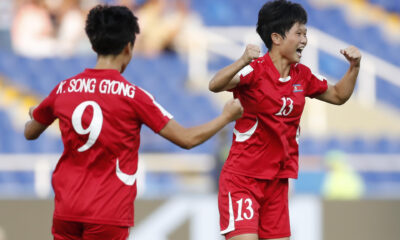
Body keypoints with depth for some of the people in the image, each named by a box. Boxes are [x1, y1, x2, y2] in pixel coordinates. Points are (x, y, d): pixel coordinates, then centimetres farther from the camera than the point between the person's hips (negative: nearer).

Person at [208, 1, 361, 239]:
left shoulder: (303, 75, 8)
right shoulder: (256, 70, -13)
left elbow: (338, 95, 24)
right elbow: (215, 85, -30)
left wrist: (354, 67, 6)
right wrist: (243, 61, -48)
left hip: (277, 181, 7)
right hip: (242, 178, -7)